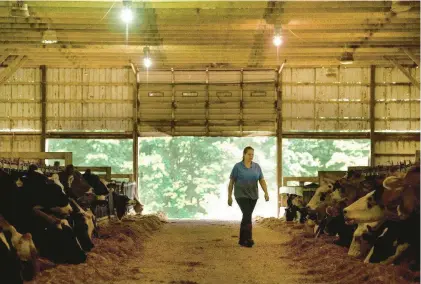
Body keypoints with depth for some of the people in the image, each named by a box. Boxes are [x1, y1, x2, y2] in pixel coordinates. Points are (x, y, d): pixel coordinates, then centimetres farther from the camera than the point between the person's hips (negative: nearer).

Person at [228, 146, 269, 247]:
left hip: (253, 196, 4)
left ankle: (242, 240, 18)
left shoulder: (257, 166, 4)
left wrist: (266, 192, -14)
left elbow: (262, 181, 0)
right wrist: (229, 196, -3)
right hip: (241, 195, -4)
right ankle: (248, 239, -19)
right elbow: (231, 182, -2)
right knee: (247, 215, -17)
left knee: (246, 216, 9)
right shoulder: (237, 166, -6)